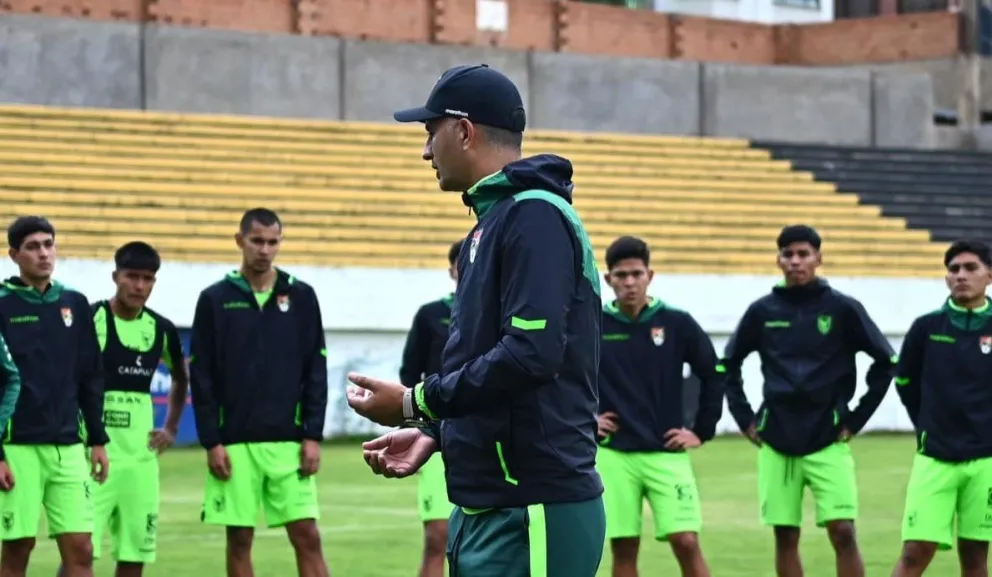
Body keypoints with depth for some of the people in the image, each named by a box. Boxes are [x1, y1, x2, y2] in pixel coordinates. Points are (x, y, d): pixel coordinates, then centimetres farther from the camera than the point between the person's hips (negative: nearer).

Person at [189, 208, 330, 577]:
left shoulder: (301, 297, 6)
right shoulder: (216, 299, 2)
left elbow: (316, 371, 5)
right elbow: (201, 376, 1)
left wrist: (313, 436, -2)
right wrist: (211, 442, -6)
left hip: (288, 441, 1)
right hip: (234, 442, 0)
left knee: (307, 537, -4)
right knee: (239, 540, 3)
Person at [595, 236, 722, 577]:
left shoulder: (677, 324, -1)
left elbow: (714, 376, 8)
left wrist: (702, 431, 4)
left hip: (667, 453, 0)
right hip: (613, 455, 0)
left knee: (686, 542, -8)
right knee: (623, 549, 2)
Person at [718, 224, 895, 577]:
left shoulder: (842, 308, -1)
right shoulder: (762, 311, 5)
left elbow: (886, 362, 2)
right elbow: (728, 364, 17)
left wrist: (857, 419, 0)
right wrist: (744, 418, 9)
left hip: (828, 441, -2)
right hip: (776, 443, 2)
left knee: (843, 532, -10)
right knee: (785, 537, 5)